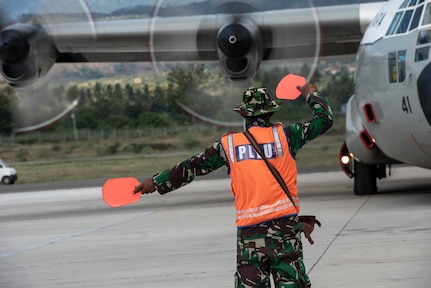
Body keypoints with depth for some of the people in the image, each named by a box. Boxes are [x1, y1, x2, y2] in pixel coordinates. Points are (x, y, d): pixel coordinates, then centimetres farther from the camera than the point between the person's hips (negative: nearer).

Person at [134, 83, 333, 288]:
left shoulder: (229, 144, 6)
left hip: (248, 231, 1)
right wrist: (311, 94, 31)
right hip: (285, 225, -1)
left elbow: (193, 166, 15)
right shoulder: (283, 135, 2)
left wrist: (157, 181, 28)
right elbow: (324, 118, 11)